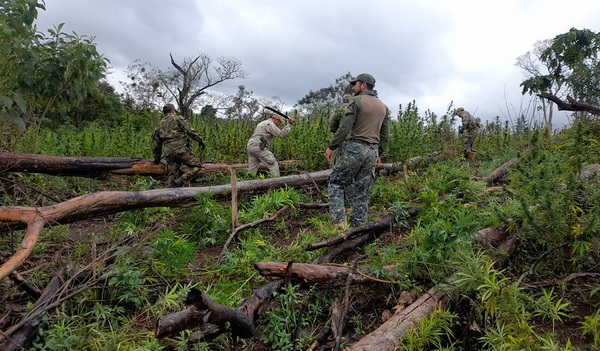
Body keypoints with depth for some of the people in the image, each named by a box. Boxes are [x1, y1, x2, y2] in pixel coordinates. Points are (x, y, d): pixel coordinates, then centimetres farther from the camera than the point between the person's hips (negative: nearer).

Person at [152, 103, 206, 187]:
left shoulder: (159, 125, 24)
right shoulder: (177, 118, 8)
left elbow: (156, 144, 26)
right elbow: (190, 130, -5)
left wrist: (157, 158, 35)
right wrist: (200, 140, -1)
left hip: (169, 153, 6)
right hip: (181, 149, -6)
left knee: (171, 177, 8)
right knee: (197, 165, -1)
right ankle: (179, 182, -15)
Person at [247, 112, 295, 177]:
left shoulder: (263, 123, 29)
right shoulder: (270, 124, -4)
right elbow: (280, 134, -13)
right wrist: (289, 124, -11)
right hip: (258, 147, -10)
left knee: (252, 170, 9)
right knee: (273, 165, -3)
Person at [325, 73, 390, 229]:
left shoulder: (357, 101, -5)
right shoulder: (383, 106, 15)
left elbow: (344, 128, -13)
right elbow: (385, 135, 15)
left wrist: (331, 147, -7)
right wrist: (379, 154, 23)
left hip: (353, 148, -6)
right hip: (372, 152, 6)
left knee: (336, 184, 5)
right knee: (363, 192, 8)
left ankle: (339, 221, -8)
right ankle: (357, 227, 10)